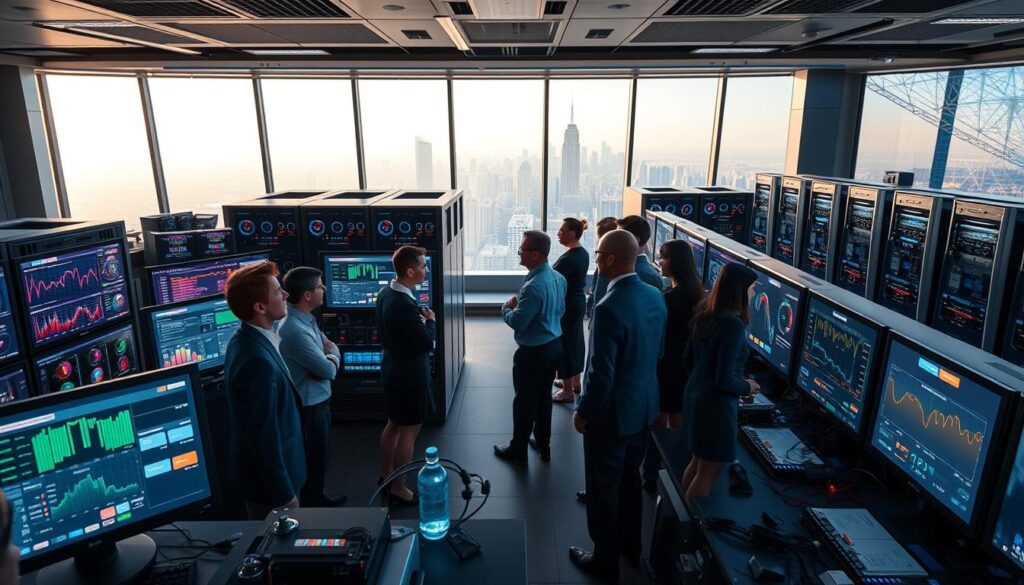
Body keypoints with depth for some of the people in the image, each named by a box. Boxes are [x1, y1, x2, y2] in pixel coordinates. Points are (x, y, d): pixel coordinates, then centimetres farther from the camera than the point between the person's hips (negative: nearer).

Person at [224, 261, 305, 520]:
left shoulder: (245, 340, -1)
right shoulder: (259, 361, -32)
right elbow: (264, 437, -28)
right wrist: (285, 495, -19)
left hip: (261, 472, 9)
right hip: (270, 481, -9)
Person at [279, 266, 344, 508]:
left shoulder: (307, 319, 3)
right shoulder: (295, 329, -29)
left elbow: (330, 346, 10)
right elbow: (328, 370, -26)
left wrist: (329, 355, -14)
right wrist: (332, 356, -3)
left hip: (319, 400, 10)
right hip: (309, 406, -10)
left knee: (319, 455, 25)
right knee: (314, 460, 9)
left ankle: (317, 498, 43)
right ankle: (311, 506, 28)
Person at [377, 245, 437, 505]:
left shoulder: (387, 292, 1)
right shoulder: (404, 304, -30)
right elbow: (428, 343, -24)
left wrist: (420, 321, 4)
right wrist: (430, 320, -8)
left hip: (393, 369, 10)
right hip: (409, 375, -10)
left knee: (394, 424, 23)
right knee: (409, 430, 6)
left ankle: (385, 476, 38)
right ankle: (398, 489, 19)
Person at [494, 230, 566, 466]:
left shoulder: (533, 286, -28)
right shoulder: (558, 278, 0)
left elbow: (517, 323, -24)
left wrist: (506, 307, -4)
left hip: (533, 352, -8)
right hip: (555, 345, 8)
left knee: (525, 402, 8)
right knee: (544, 397, 21)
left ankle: (518, 452, 24)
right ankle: (543, 446, 35)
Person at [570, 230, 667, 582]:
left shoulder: (609, 308, -29)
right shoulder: (655, 297, -4)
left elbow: (601, 373, -26)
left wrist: (583, 412, -10)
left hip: (611, 413, -8)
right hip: (644, 407, 8)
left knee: (603, 489, 12)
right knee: (630, 480, 26)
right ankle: (630, 546, 45)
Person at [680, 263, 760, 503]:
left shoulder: (705, 314, 2)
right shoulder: (734, 324, -23)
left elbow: (688, 358, 12)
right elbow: (724, 380, -23)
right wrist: (747, 387, -5)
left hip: (695, 393, 9)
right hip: (716, 404, -9)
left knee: (697, 461, 23)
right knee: (708, 472, 7)